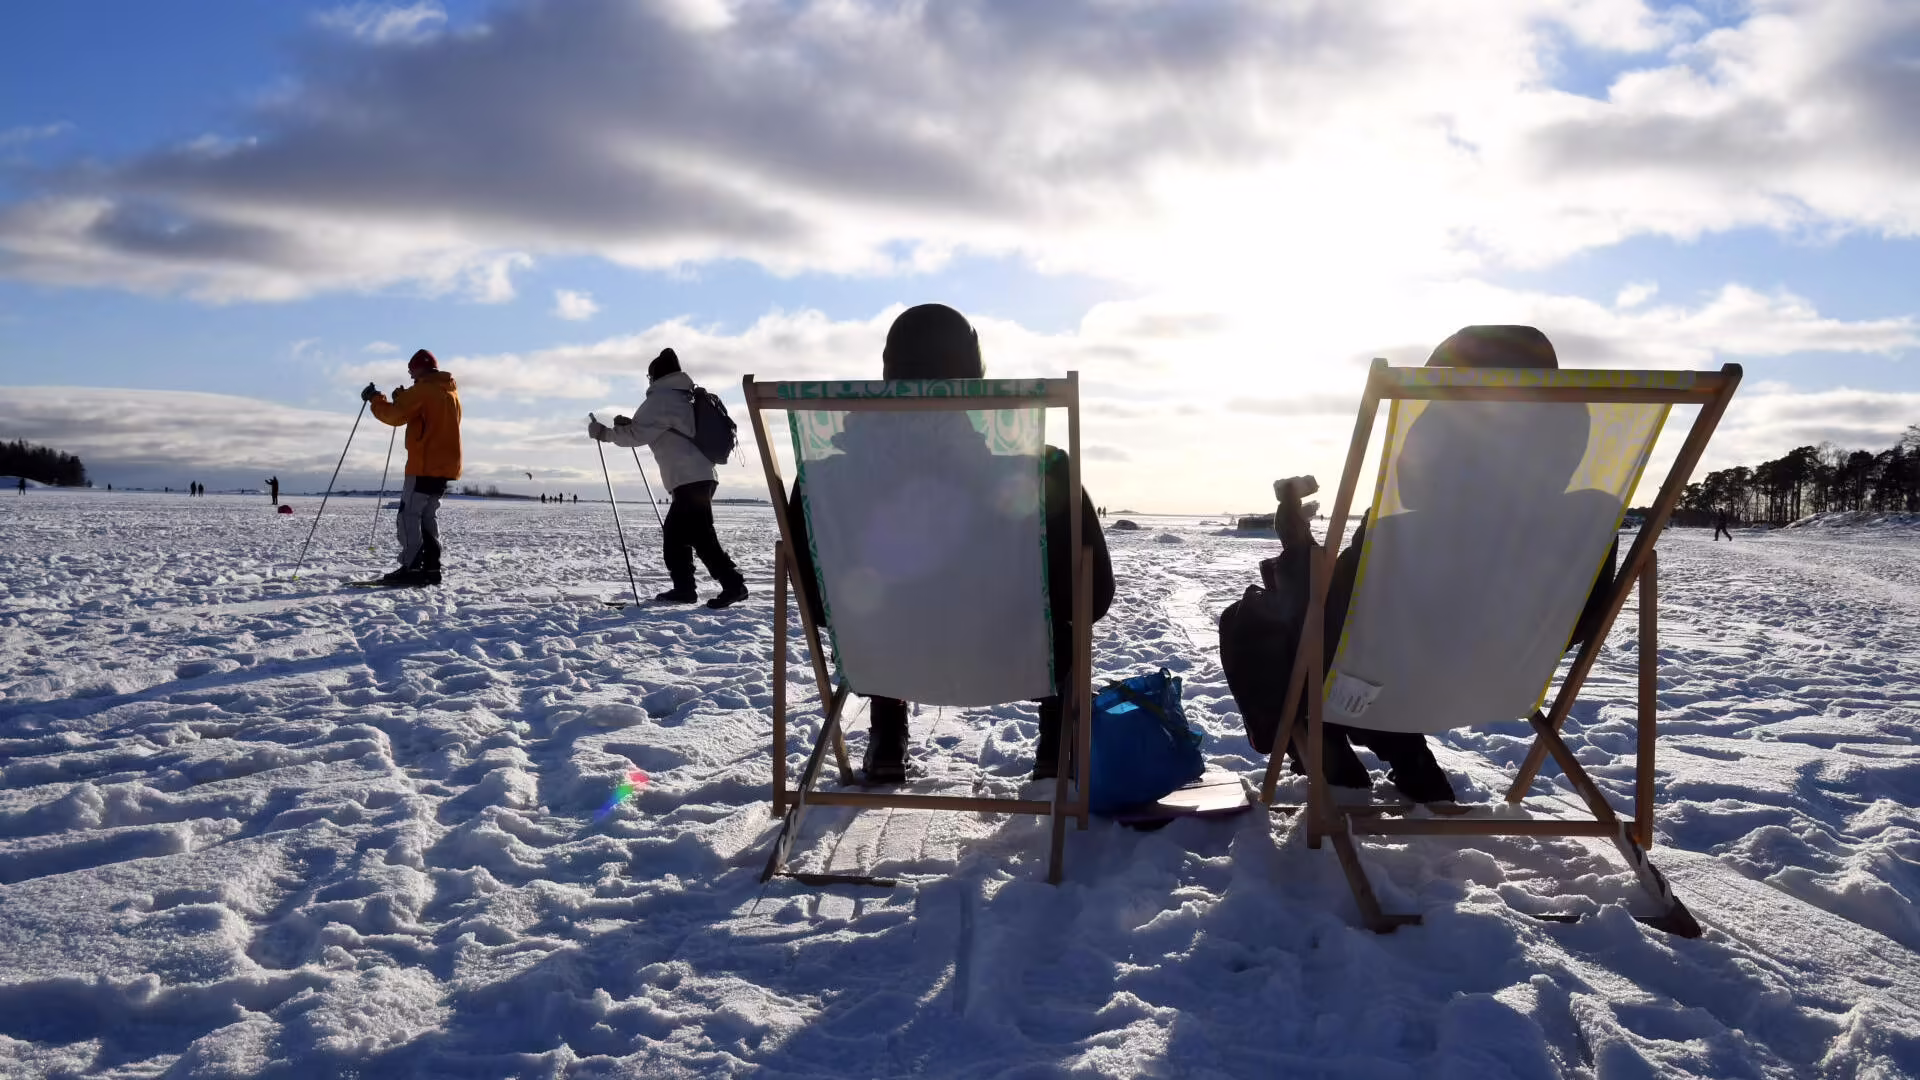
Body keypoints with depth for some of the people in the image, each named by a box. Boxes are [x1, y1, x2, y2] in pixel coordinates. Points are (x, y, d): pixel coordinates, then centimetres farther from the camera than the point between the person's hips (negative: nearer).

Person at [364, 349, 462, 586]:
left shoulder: (423, 390, -11)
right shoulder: (451, 392, 16)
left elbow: (394, 416, -13)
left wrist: (375, 399, 3)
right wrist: (404, 398, 20)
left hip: (425, 466, -8)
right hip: (446, 466, 9)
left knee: (409, 515, -6)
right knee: (429, 515, 12)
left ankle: (411, 568, -11)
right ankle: (431, 568, 10)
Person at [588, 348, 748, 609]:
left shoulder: (660, 399, -5)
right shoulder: (683, 399, 24)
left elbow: (637, 435, -8)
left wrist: (604, 433, 6)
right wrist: (629, 424, 25)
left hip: (690, 479, -10)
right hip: (701, 476, 10)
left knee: (700, 535, -12)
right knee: (674, 532, 14)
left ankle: (733, 584, -17)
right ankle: (683, 588, 15)